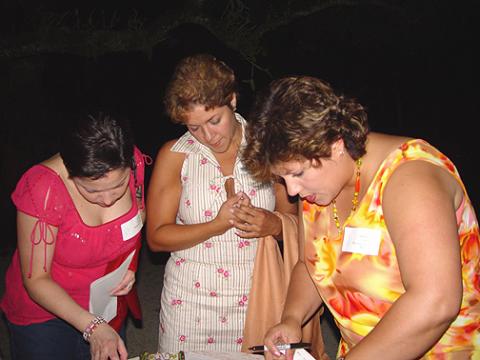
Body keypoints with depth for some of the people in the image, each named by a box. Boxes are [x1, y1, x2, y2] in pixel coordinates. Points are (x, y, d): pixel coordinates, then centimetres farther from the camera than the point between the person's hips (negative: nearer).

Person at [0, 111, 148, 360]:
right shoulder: (43, 189, -31)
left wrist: (129, 263, -13)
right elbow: (36, 280, -22)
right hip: (43, 315, -4)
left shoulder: (132, 163, -20)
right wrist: (92, 326, -32)